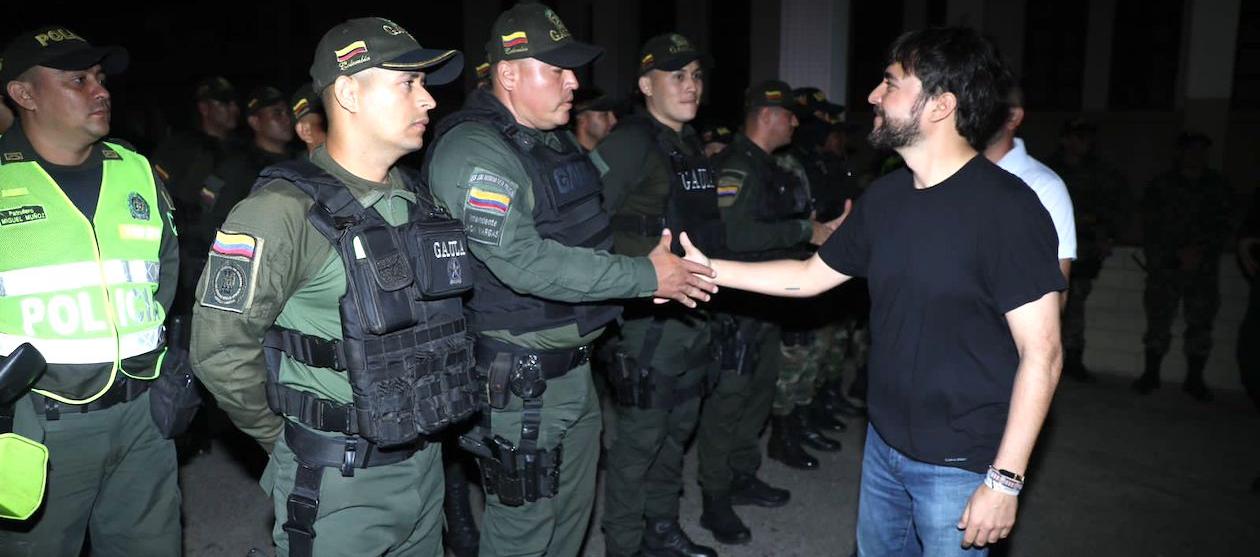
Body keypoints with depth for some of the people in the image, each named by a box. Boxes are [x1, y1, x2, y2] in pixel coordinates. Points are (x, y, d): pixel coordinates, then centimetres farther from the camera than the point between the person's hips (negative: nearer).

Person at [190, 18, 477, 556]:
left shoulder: (418, 198, 4)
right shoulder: (282, 212, -18)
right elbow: (220, 348, -17)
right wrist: (285, 439, -5)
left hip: (425, 465, 7)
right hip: (337, 483, -6)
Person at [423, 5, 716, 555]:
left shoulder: (556, 140, 12)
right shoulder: (474, 150, -18)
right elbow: (524, 262, -28)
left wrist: (657, 272, 0)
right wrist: (645, 277, -23)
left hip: (574, 363, 9)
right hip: (519, 379, -9)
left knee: (572, 512, 21)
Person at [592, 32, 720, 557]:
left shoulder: (692, 146, 13)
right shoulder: (628, 144, -13)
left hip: (693, 314, 8)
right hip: (648, 319, -8)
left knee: (677, 430, 18)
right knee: (640, 440, 1)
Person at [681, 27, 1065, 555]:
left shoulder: (1006, 208, -19)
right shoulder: (884, 196, 2)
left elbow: (1041, 352, -18)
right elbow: (811, 275, 12)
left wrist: (1005, 480, -18)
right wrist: (708, 268, 5)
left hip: (959, 465, -6)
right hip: (884, 443, 7)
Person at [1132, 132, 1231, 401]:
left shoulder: (1218, 186, 7)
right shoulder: (1160, 186, 1)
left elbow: (1222, 227, 7)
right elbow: (1150, 230, -1)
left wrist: (1200, 251, -9)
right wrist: (1178, 255, -9)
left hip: (1204, 269, 2)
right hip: (1165, 267, -2)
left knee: (1201, 325, 2)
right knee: (1158, 323, -1)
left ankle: (1194, 379, 11)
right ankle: (1150, 374, 9)